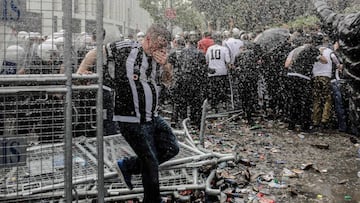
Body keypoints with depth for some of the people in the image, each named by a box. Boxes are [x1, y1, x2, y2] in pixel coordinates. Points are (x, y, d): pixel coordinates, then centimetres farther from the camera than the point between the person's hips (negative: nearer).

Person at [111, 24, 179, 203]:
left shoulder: (157, 58, 6)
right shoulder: (125, 49, -14)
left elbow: (168, 80, 11)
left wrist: (165, 65, -8)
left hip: (153, 117, 8)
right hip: (132, 120, -8)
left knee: (172, 149, 12)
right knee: (151, 163, 0)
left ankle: (127, 166, 22)